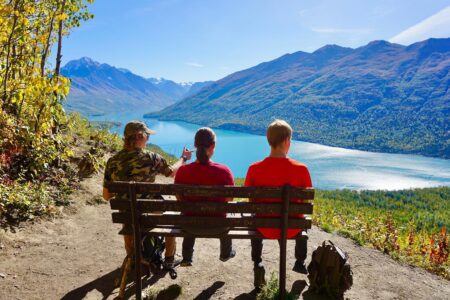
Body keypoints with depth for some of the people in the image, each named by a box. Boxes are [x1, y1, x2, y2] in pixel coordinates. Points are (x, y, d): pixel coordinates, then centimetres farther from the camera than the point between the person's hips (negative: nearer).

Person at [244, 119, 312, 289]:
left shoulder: (254, 169, -16)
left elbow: (251, 201, -4)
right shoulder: (301, 169, -18)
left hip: (265, 228, 0)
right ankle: (300, 263, 50)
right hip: (291, 228, 0)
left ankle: (257, 265, 27)